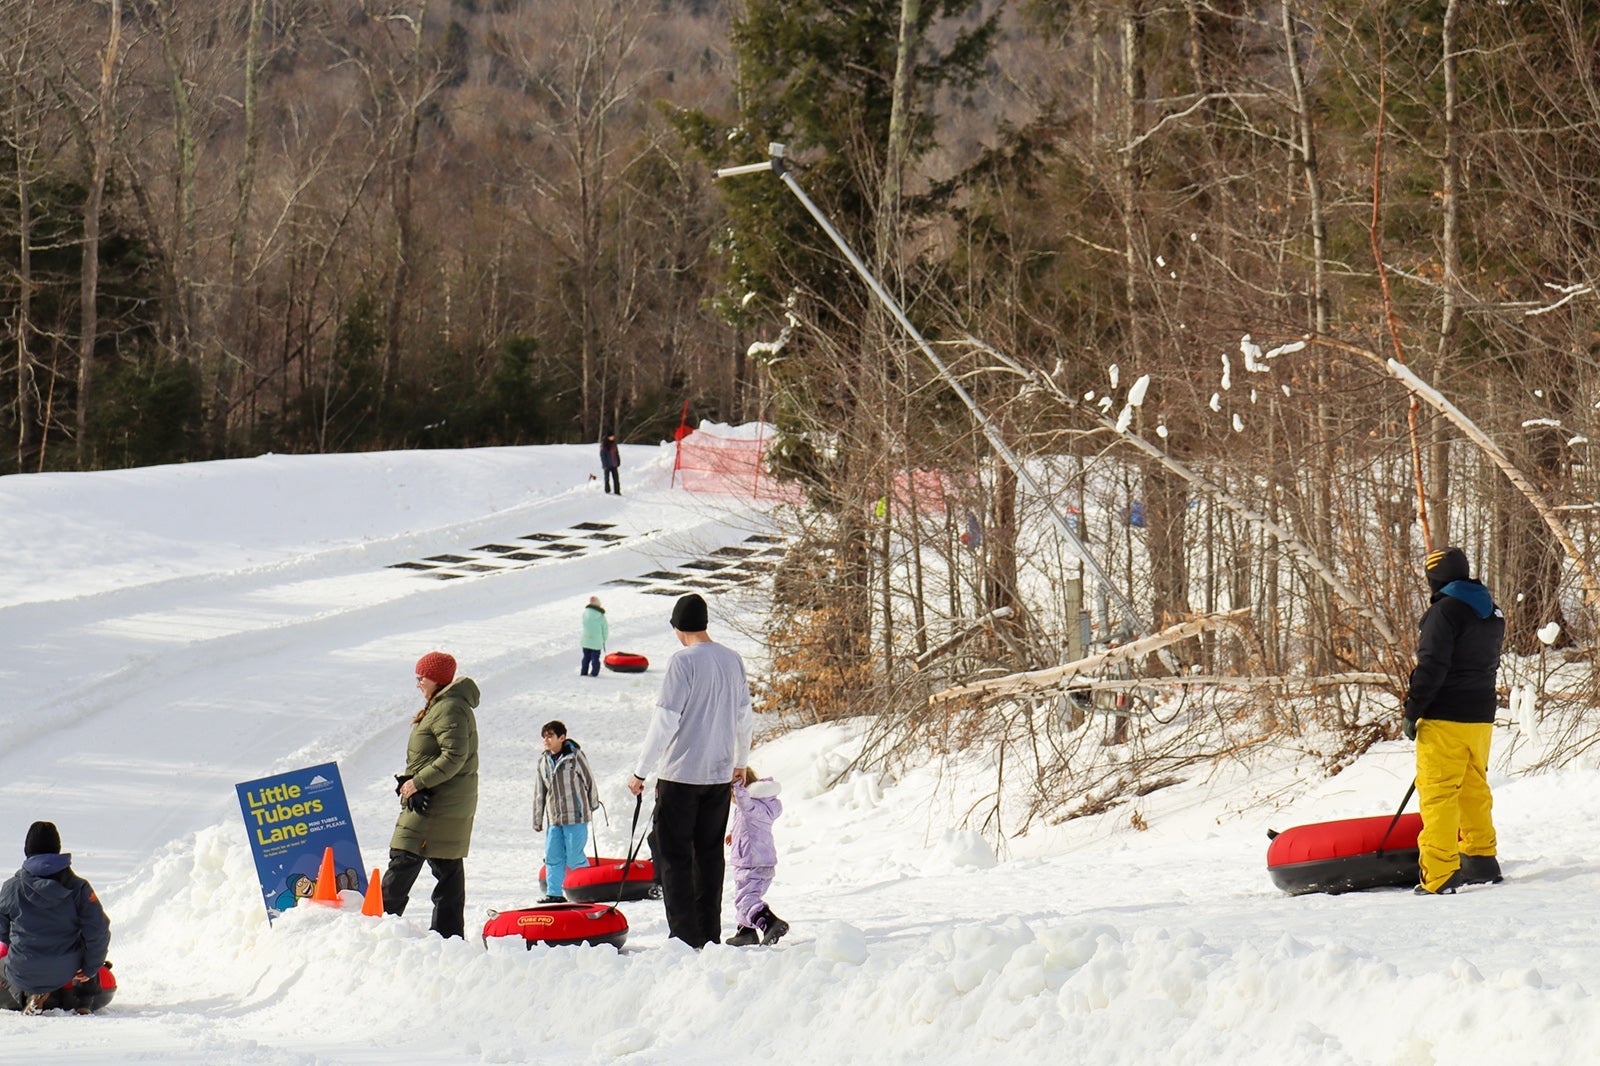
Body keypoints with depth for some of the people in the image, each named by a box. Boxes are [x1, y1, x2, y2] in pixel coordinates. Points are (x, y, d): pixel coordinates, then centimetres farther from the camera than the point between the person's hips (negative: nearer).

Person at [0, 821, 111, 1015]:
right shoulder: (77, 887, -8)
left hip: (22, 973, -1)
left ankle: (28, 996, 3)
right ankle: (82, 1000, 18)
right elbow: (98, 931, -10)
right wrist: (91, 967, 4)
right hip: (65, 972, 1)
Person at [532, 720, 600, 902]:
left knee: (574, 857, -5)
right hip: (554, 818, 6)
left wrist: (593, 804, 12)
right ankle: (554, 893, 12)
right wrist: (537, 821, 17)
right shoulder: (543, 762, 10)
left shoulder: (575, 756, -8)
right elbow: (539, 793, 15)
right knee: (553, 856, 5)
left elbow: (588, 780, 2)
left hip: (575, 817, -6)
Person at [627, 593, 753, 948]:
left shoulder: (683, 661, -14)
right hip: (720, 774, 6)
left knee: (673, 855, 0)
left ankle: (685, 936, -5)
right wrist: (740, 762, 31)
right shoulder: (733, 660, 5)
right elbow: (745, 718, 15)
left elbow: (665, 720, -15)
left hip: (681, 773, -6)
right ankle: (710, 934, 15)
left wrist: (641, 771, -8)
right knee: (710, 854, 13)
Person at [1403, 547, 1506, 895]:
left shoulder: (1445, 611, -12)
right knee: (1475, 789, 19)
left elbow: (1432, 666, -17)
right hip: (1482, 716, 8)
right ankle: (1481, 860, 24)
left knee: (1437, 792, -7)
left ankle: (1440, 876, -12)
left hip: (1445, 719, -8)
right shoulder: (1492, 613, 14)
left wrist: (1412, 711, -12)